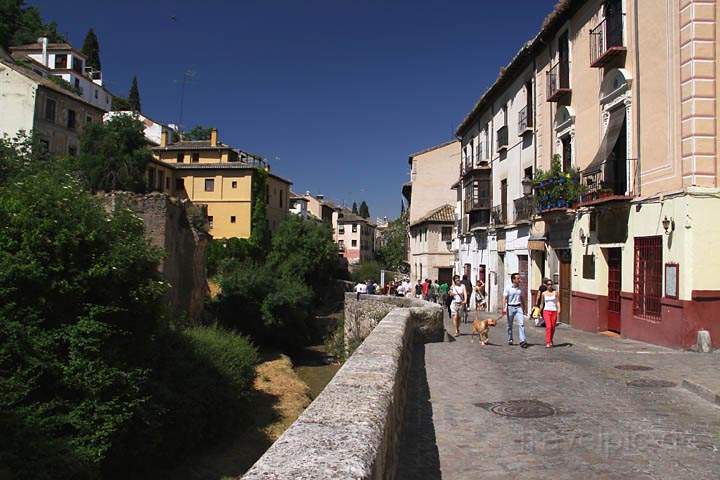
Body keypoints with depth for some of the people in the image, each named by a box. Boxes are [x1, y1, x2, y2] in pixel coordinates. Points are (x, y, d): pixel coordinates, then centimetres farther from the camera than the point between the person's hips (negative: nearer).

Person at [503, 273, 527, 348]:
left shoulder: (520, 288, 8)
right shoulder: (508, 288, -5)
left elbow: (521, 298, 18)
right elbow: (504, 298, -8)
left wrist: (523, 308, 19)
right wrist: (504, 308, -18)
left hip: (518, 307, 3)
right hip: (510, 307, -3)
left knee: (521, 323, -11)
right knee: (510, 325, 9)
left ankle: (522, 341, -14)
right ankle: (510, 340, 24)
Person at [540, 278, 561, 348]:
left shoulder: (555, 292, 3)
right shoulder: (543, 293, 5)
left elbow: (558, 302, 0)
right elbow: (542, 303, 14)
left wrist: (559, 309, -16)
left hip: (554, 311, 1)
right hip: (546, 311, -1)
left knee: (553, 327, 7)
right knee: (548, 326, -14)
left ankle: (551, 340, 29)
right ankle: (547, 343, -13)